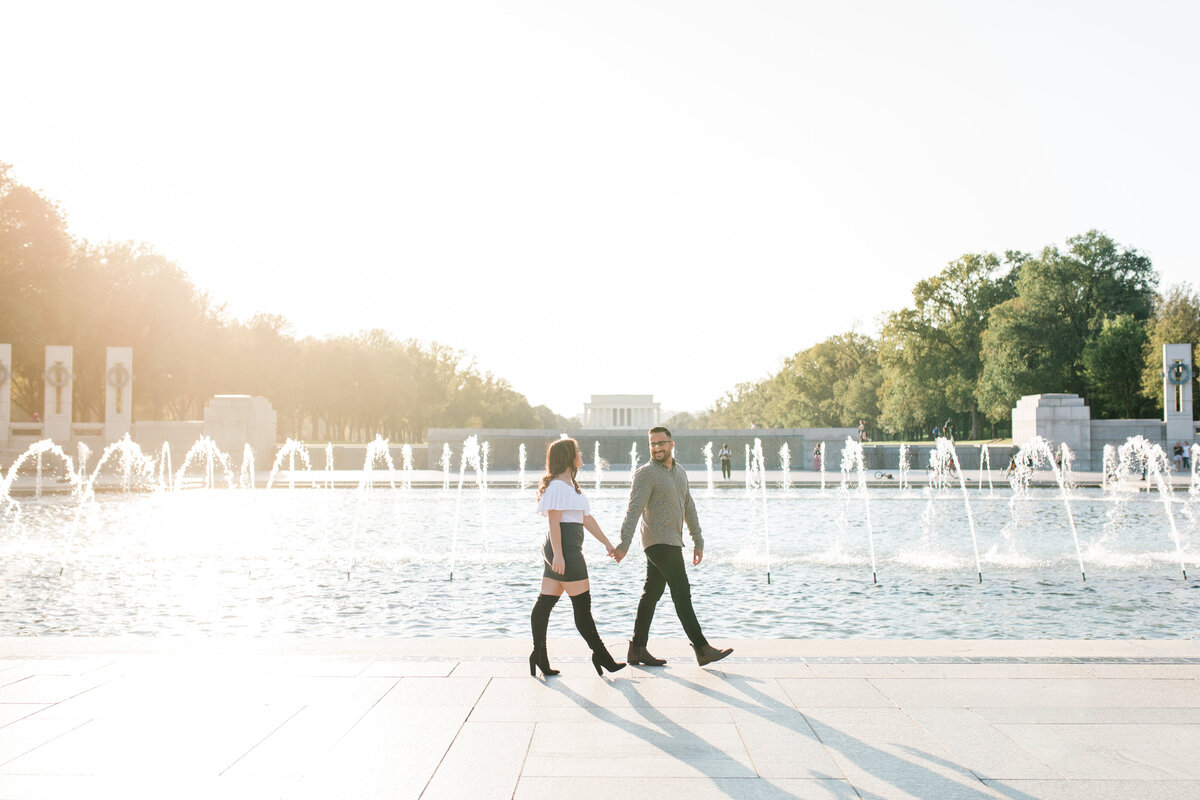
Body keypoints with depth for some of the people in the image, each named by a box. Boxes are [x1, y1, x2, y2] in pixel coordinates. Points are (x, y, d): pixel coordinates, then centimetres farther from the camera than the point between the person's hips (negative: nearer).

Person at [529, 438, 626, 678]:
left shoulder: (570, 485, 21)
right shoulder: (558, 485, -11)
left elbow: (586, 518, 23)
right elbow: (553, 521, -17)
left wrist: (606, 542, 22)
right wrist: (558, 555, -21)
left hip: (563, 551, 10)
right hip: (564, 549, -10)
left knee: (545, 602, 8)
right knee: (582, 606, -3)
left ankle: (539, 655, 10)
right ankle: (600, 654, 4)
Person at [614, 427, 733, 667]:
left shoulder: (680, 471, 15)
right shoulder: (646, 473, -10)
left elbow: (688, 507, 22)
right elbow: (633, 510, -19)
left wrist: (698, 540, 21)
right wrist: (624, 544, -28)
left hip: (672, 542, 8)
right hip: (659, 541, -8)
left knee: (651, 594, 9)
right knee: (682, 593, -7)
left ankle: (638, 649, 14)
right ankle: (702, 649, -4)